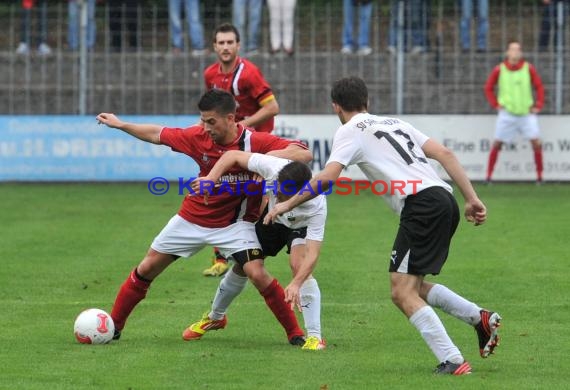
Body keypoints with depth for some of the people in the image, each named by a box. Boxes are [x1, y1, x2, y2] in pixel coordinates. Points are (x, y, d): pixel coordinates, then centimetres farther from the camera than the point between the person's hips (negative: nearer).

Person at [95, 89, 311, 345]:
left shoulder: (256, 142, -22)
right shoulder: (198, 137, -11)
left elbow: (304, 154, -30)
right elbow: (158, 135, 6)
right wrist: (120, 125, 11)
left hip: (234, 223, -4)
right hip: (192, 217, 4)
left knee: (257, 274, -24)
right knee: (147, 269, 8)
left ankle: (295, 334, -10)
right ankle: (113, 326, 25)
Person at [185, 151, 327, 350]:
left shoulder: (316, 206, -42)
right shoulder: (272, 166, -39)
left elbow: (312, 254, -43)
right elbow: (233, 155, -24)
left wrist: (296, 284, -56)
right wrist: (211, 178, -38)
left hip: (301, 226, -3)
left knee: (299, 265, -28)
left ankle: (314, 337, -23)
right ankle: (214, 316, 33)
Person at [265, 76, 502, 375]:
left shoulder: (350, 131, 6)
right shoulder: (395, 123, 27)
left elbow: (326, 177, -8)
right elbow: (445, 154, 19)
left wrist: (287, 204, 3)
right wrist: (472, 198, 16)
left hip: (421, 204, -8)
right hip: (445, 200, 8)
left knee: (402, 293, -5)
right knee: (413, 287, 21)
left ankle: (452, 361, -14)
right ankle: (480, 318, 13)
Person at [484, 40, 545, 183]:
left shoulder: (528, 68, -1)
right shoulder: (499, 70, -2)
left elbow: (539, 87, 8)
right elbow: (488, 88, 10)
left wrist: (538, 106, 1)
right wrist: (496, 105, 1)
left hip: (526, 112, 0)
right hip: (507, 112, 0)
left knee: (536, 142, -9)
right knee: (497, 143, -4)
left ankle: (539, 176, 1)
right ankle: (488, 176, 4)